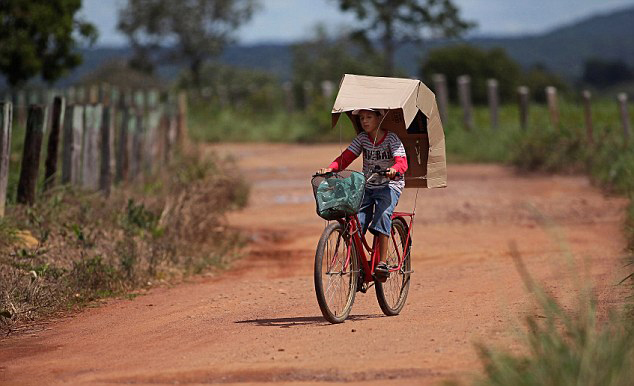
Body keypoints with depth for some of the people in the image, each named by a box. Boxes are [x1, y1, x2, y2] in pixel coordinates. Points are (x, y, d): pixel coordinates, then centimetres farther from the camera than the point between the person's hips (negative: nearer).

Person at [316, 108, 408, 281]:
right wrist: (330, 168, -24)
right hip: (366, 186, 4)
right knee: (356, 222, -14)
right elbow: (346, 158, -4)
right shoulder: (362, 138, 4)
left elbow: (402, 162, -21)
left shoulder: (392, 138, -8)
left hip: (389, 185, -4)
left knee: (382, 214, -31)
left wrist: (393, 169, -44)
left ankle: (383, 262, -32)